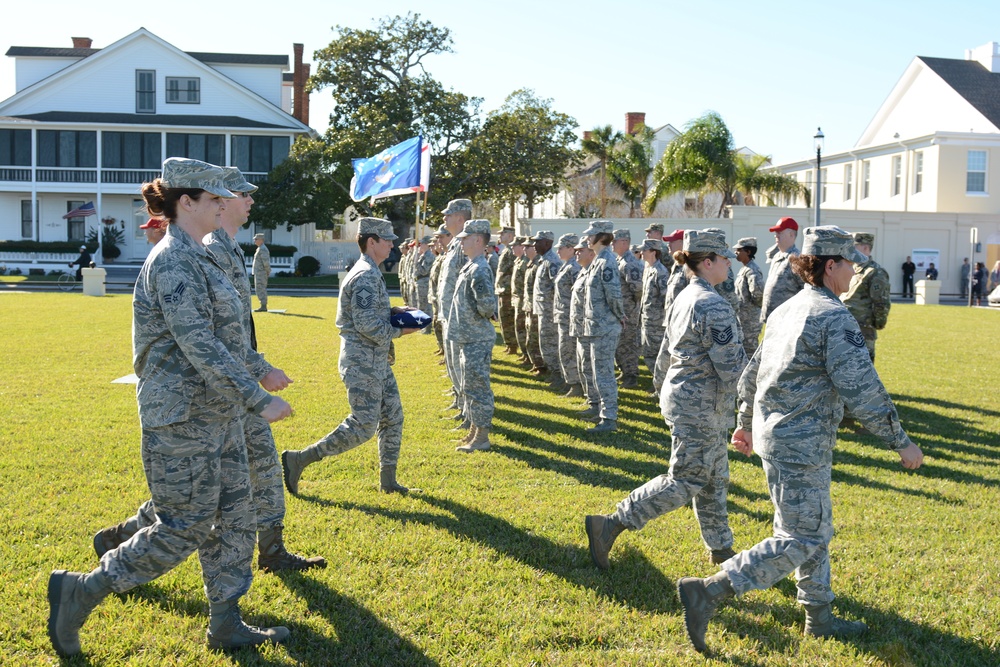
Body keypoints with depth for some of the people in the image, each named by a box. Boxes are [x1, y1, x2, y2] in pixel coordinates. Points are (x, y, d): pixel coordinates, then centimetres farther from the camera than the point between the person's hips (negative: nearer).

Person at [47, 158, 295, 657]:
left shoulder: (194, 257, 14)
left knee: (234, 518, 11)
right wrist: (259, 400, -25)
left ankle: (226, 624, 20)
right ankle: (81, 591, 12)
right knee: (184, 529, -3)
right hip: (184, 417, -10)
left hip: (216, 414, 10)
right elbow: (199, 345, -24)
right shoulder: (174, 260, -17)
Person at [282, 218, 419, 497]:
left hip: (377, 361, 11)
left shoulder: (370, 273, 14)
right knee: (363, 425, -8)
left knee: (392, 416, 13)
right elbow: (367, 324, -25)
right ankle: (298, 459, -1)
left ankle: (388, 480, 21)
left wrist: (391, 311, 10)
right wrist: (399, 331, -11)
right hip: (363, 362, -11)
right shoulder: (366, 276, -19)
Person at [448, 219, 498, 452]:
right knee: (470, 388, 18)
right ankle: (474, 431, 28)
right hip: (468, 337, 10)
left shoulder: (480, 270, -19)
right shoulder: (469, 267, 12)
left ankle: (482, 438, 4)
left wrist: (482, 315, -11)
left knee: (477, 388, -4)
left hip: (477, 340, -10)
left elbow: (488, 305, -28)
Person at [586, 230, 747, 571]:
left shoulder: (683, 299, 10)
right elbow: (731, 366, -21)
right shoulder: (714, 306, -20)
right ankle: (610, 525, -2)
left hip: (680, 397, 10)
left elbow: (665, 356, 15)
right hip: (701, 407, -10)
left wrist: (667, 393, 22)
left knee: (714, 479, 17)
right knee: (684, 481, -3)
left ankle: (720, 547, 28)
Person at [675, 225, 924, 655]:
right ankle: (707, 593, -7)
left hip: (773, 433, 10)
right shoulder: (835, 318, -16)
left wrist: (745, 423, 31)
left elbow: (752, 374, 19)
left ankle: (819, 617, 30)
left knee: (816, 532, 19)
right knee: (799, 541, -3)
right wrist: (901, 442, -12)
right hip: (801, 445, -10)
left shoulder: (786, 311, 12)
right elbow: (862, 390, -20)